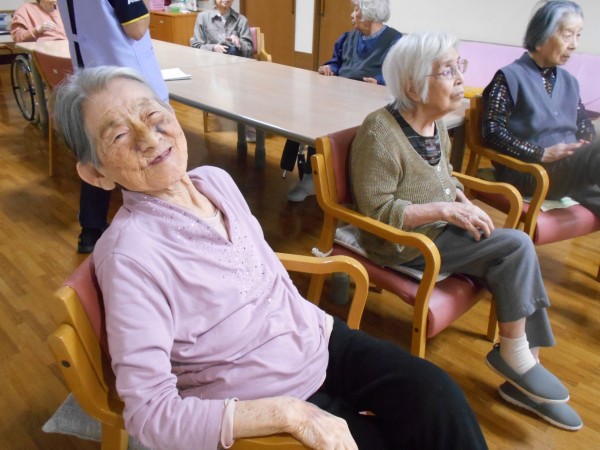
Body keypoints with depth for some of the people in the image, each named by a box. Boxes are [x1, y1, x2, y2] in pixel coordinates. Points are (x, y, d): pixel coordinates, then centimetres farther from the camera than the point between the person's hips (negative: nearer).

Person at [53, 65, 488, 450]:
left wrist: (317, 325, 8)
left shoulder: (216, 179, -3)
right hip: (257, 407, -5)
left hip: (320, 340, 5)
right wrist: (288, 413, -27)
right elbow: (151, 412, -23)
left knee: (437, 396, -10)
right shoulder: (129, 254, -23)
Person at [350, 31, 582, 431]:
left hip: (441, 229, 8)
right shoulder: (380, 133, -20)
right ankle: (513, 354, 2)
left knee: (515, 260, -10)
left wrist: (463, 202, -2)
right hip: (405, 242, -8)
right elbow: (377, 212, -22)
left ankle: (525, 364, 4)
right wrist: (444, 210, -25)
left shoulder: (435, 122, 5)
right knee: (518, 247, -17)